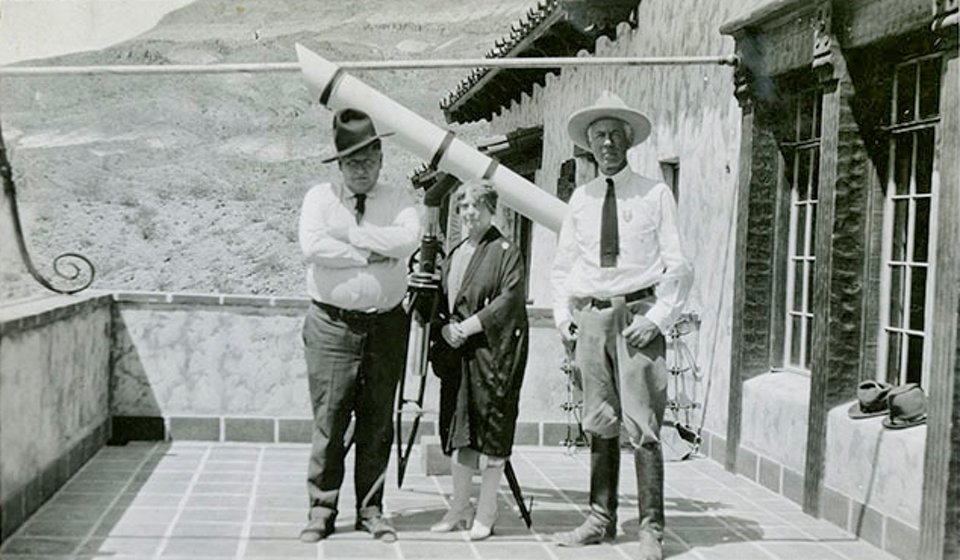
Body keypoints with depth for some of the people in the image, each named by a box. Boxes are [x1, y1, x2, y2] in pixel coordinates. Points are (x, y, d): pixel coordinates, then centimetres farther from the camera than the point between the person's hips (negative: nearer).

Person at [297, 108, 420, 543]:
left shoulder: (398, 200, 10)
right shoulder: (321, 197, 6)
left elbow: (408, 239, -12)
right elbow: (312, 246, -13)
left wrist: (351, 233, -11)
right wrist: (371, 255, -11)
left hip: (387, 324, 2)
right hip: (332, 324, -2)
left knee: (378, 423, 7)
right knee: (329, 421, -1)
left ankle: (371, 509, 17)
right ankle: (322, 508, 10)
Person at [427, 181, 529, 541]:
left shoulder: (506, 252, -3)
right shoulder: (452, 256, 16)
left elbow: (511, 299, -14)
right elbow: (441, 302, 19)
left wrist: (468, 327, -16)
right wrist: (445, 328, -2)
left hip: (492, 353, -6)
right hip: (456, 355, 6)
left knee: (491, 428, -1)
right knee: (457, 429, 9)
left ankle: (486, 511, 7)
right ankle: (460, 507, 19)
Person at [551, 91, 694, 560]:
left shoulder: (655, 195, 0)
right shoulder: (580, 199, 12)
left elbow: (679, 266, -1)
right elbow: (562, 266, 18)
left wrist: (657, 318, -10)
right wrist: (563, 316, 7)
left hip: (639, 314, -4)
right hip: (591, 315, 4)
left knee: (642, 426, -7)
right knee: (598, 424, 10)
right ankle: (600, 519, 20)